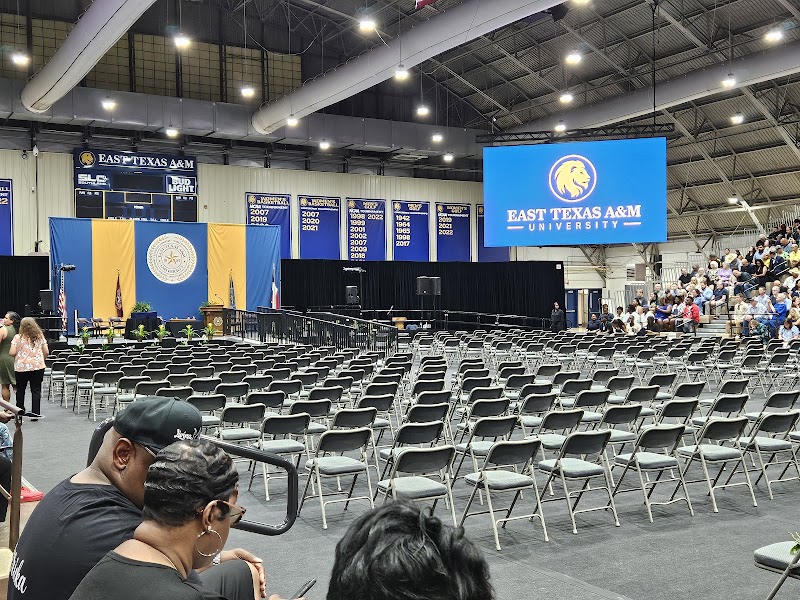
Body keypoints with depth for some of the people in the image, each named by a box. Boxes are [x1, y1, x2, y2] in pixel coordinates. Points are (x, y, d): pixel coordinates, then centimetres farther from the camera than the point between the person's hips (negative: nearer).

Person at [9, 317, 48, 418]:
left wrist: (19, 353, 12)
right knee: (36, 391, 4)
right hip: (38, 367, 1)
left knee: (20, 390, 15)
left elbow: (12, 353, -9)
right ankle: (35, 414, 1)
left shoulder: (18, 338, -5)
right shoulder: (40, 336, 3)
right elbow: (46, 352, 4)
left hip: (21, 367, -1)